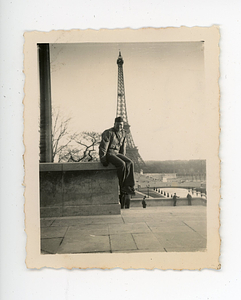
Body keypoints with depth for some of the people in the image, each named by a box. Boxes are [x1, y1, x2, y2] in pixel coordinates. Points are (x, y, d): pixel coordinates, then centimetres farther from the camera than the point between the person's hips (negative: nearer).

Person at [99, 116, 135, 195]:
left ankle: (128, 186, -21)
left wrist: (123, 158, 11)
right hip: (108, 154, -7)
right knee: (121, 164, -30)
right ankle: (122, 187, -17)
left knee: (130, 163, -18)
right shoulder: (108, 133, -13)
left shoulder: (123, 133, 9)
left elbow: (123, 147, 18)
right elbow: (103, 147, -14)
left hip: (116, 154, 7)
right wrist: (103, 160, -15)